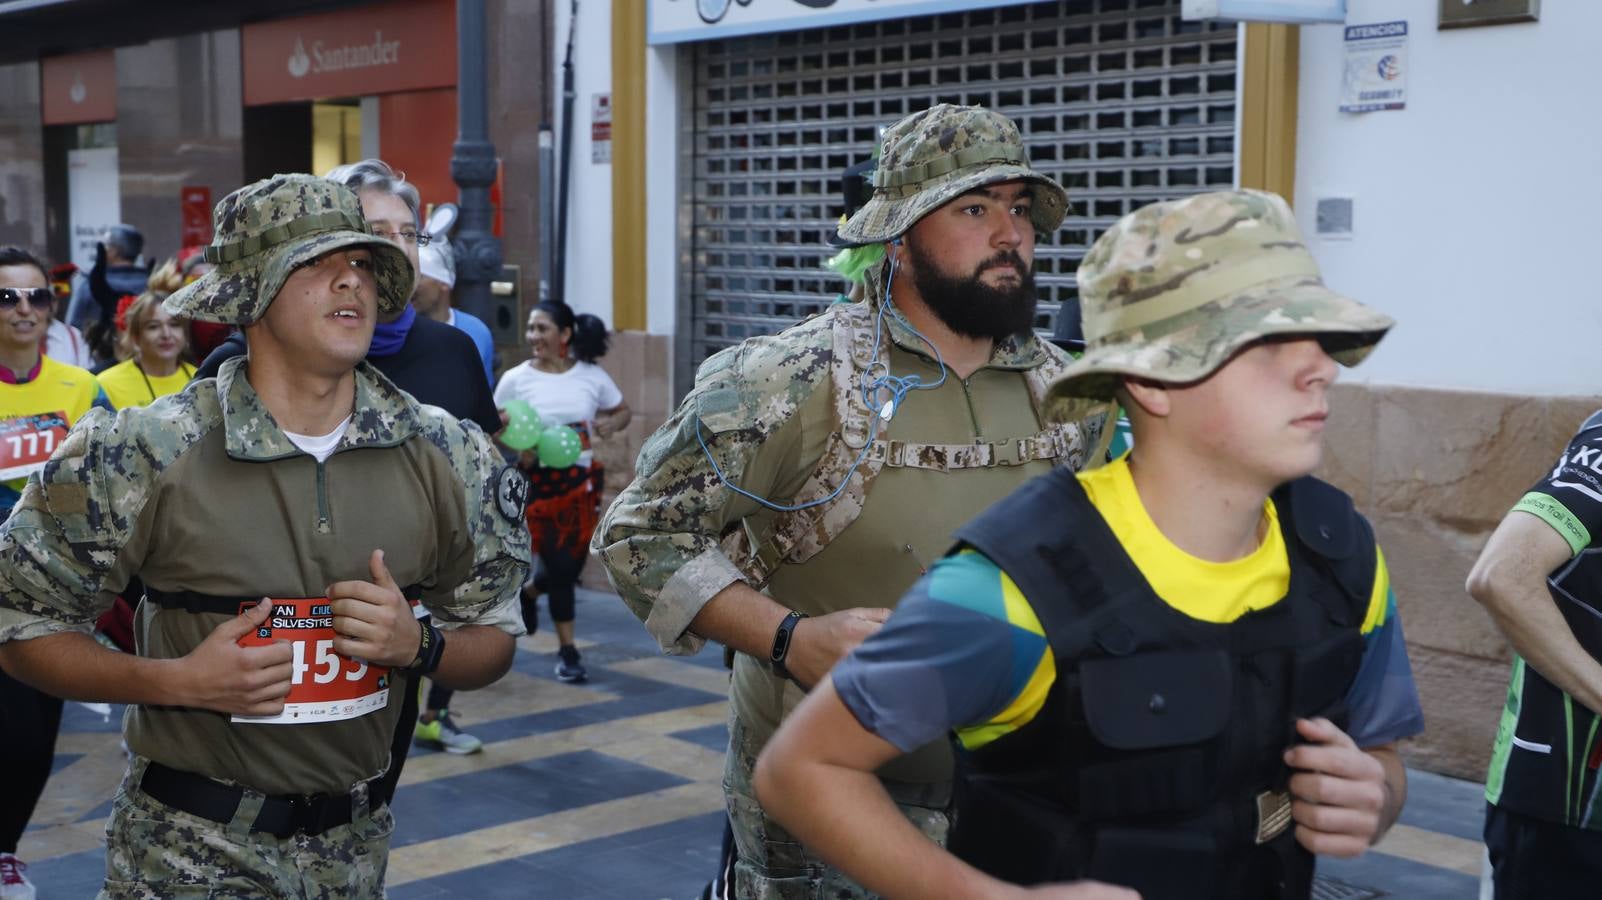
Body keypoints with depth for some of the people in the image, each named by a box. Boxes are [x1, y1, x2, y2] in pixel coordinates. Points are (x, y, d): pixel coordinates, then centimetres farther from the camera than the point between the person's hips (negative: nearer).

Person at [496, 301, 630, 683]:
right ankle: (567, 650, 10)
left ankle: (529, 593, 41)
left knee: (574, 563, 8)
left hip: (582, 481, 3)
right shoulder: (516, 379, -5)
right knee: (560, 567, -6)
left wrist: (612, 423, -11)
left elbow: (624, 411, 12)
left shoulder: (591, 376, 0)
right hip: (538, 482, -3)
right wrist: (519, 453, -20)